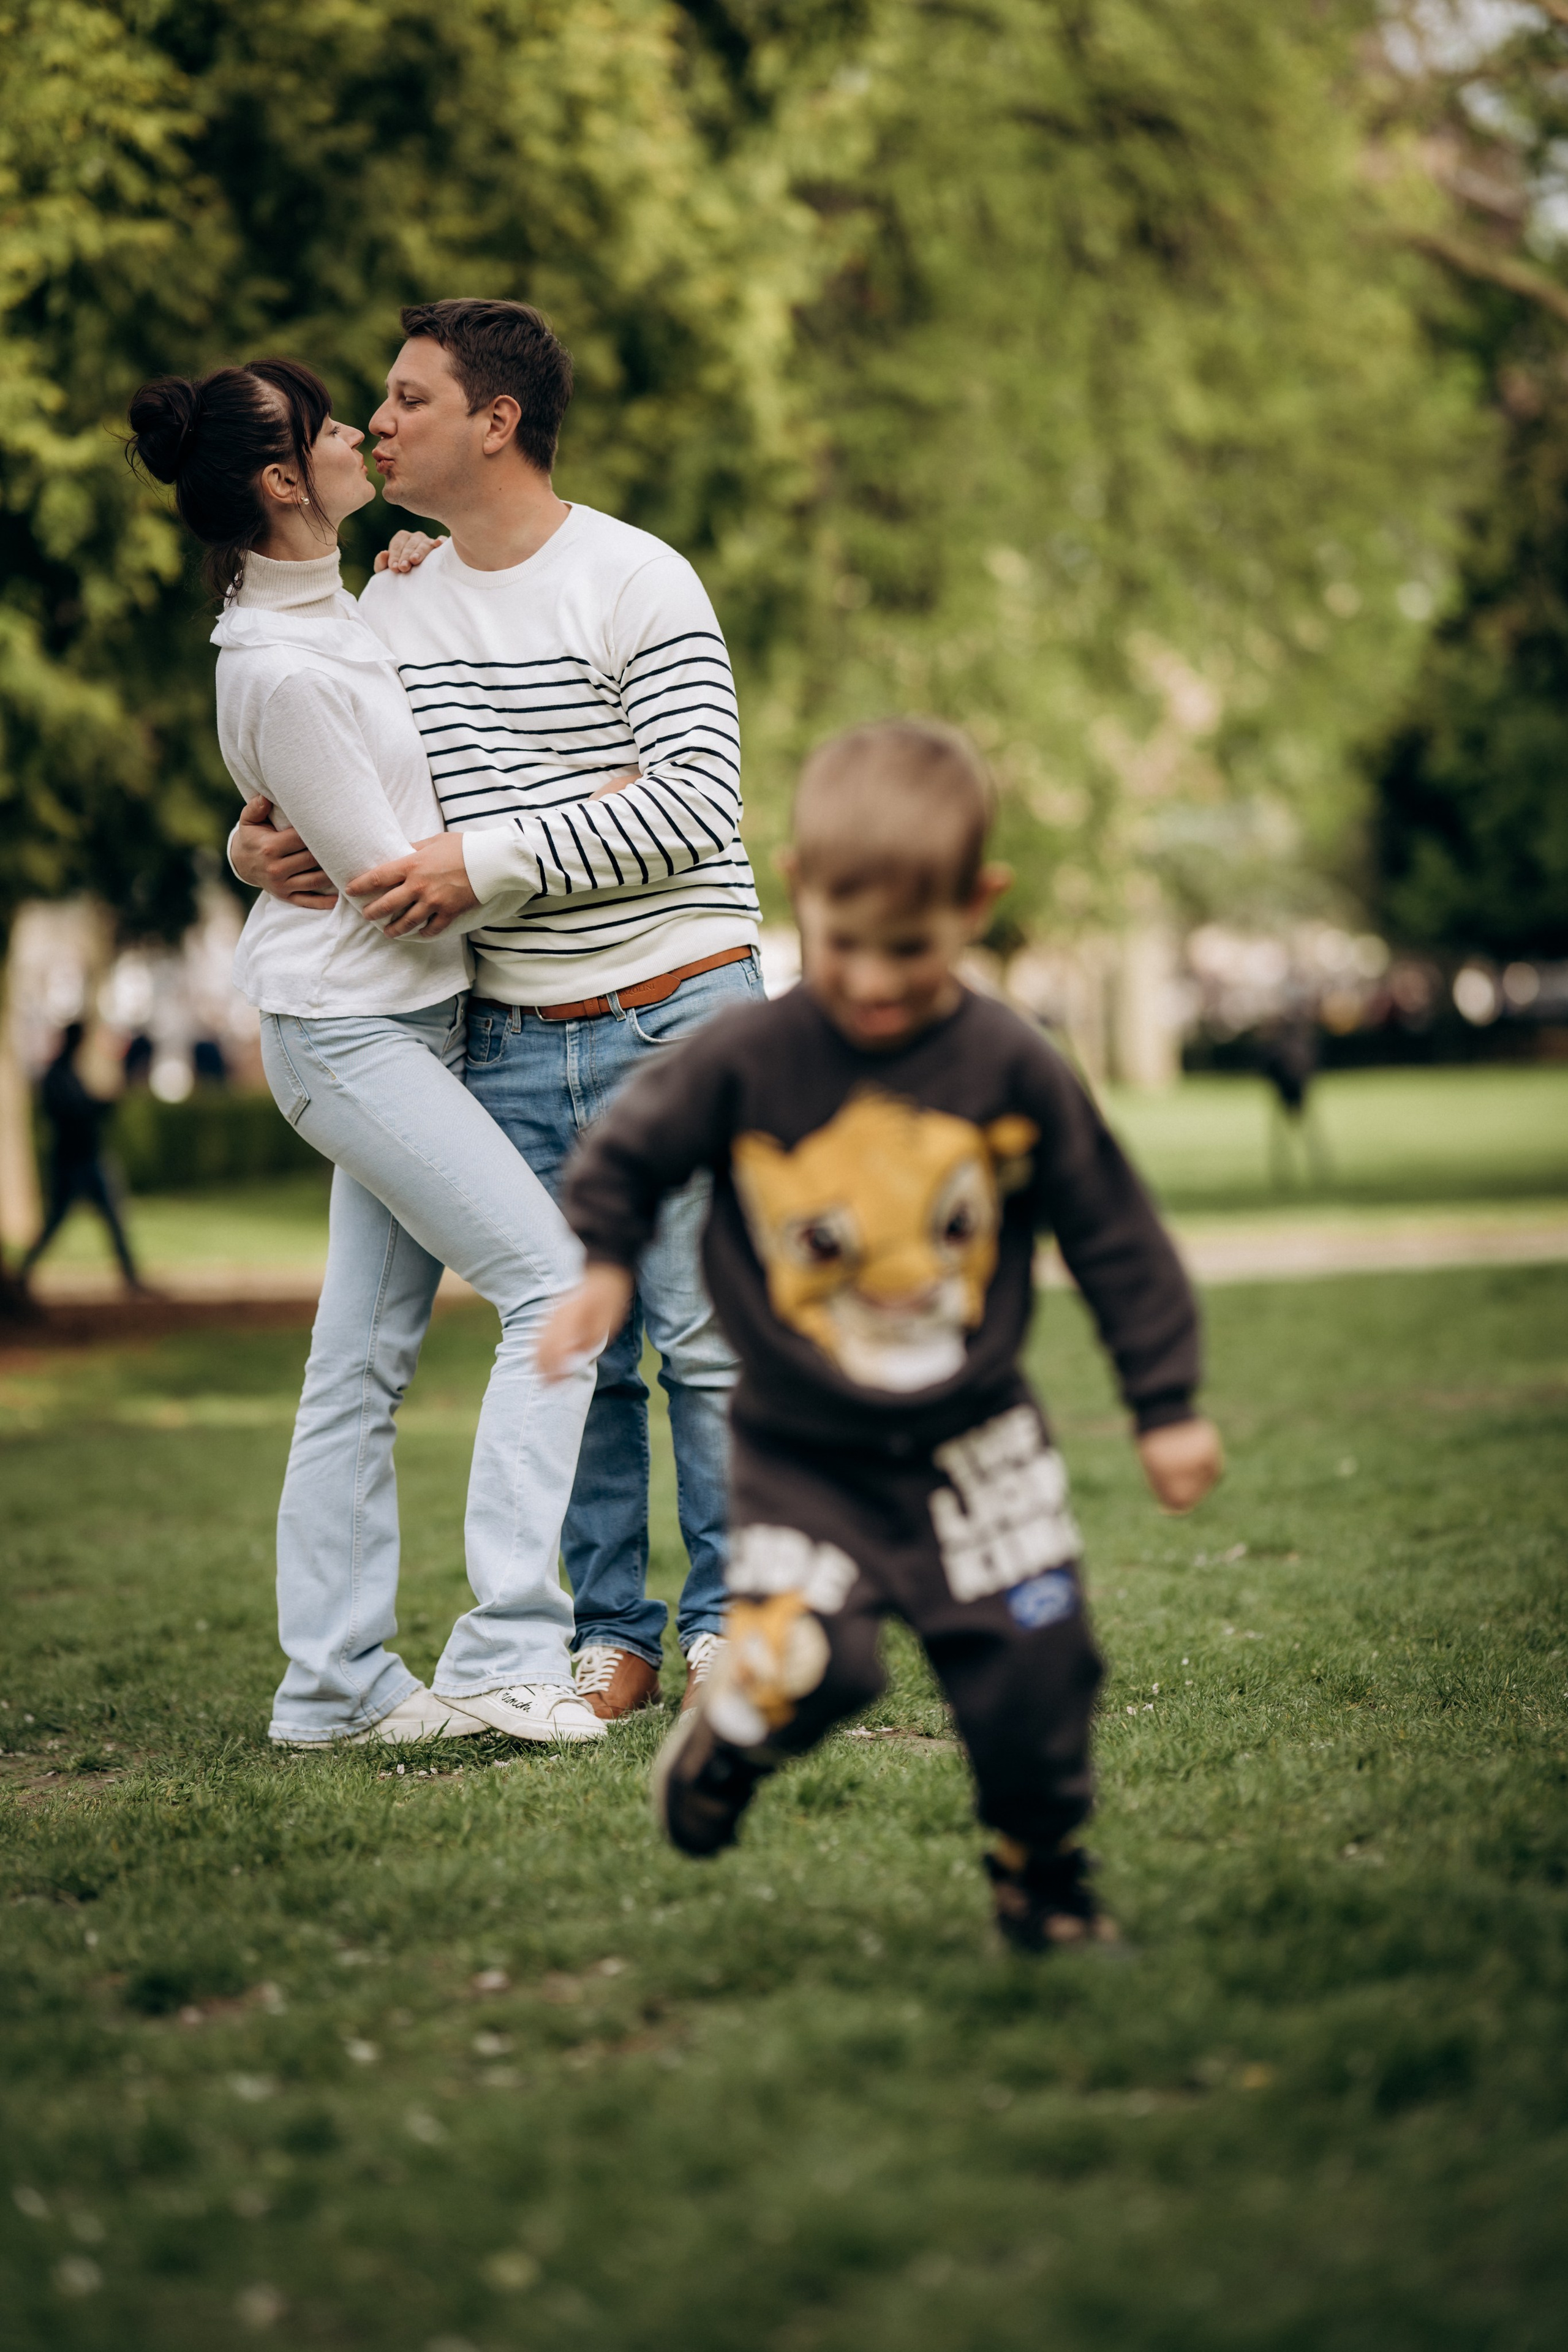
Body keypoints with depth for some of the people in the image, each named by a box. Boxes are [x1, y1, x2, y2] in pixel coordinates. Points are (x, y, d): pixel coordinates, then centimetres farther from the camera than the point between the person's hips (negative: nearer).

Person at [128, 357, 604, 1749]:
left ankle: (335, 1683, 13)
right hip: (351, 1026, -9)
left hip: (408, 1020, 9)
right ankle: (506, 1649, -16)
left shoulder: (334, 610, 10)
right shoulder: (282, 673, -19)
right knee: (555, 1279, -15)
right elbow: (393, 880, -16)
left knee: (364, 1360, 9)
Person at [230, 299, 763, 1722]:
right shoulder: (392, 606, 10)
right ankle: (610, 1635, 15)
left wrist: (489, 860, -20)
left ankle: (728, 1629, 9)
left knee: (707, 1338, -1)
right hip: (512, 1042, 5)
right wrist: (258, 843, -4)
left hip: (678, 1015, -4)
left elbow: (695, 803, -16)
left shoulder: (638, 582, -7)